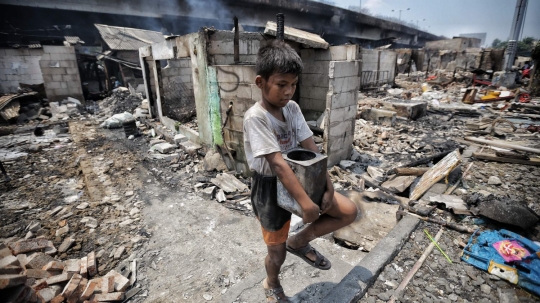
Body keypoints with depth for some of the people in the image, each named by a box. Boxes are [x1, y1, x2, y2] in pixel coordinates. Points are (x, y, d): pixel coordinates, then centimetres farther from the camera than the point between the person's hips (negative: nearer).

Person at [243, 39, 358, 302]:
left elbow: (312, 149, -4)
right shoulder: (255, 117, -23)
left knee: (349, 211, -1)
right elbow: (278, 163, -29)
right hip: (270, 189, -5)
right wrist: (306, 203, -30)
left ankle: (300, 242, 18)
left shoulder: (292, 108, -3)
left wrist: (328, 187, -11)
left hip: (299, 179, 6)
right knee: (278, 251, 13)